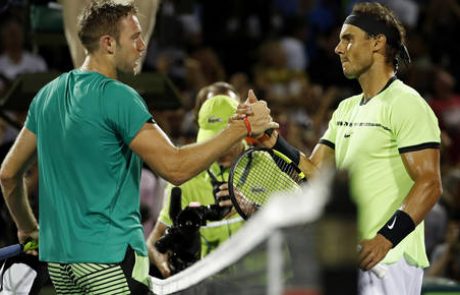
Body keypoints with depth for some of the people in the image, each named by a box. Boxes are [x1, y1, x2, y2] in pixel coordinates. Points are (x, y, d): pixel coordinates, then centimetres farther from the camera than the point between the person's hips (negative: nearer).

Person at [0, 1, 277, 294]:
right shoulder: (118, 97, -13)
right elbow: (175, 168, -19)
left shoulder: (47, 95, 11)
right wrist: (242, 126, -15)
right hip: (109, 257, -8)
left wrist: (29, 230, 31)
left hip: (58, 258, 8)